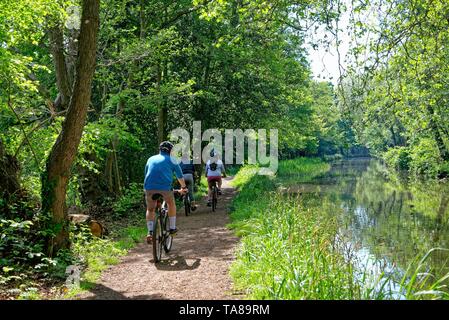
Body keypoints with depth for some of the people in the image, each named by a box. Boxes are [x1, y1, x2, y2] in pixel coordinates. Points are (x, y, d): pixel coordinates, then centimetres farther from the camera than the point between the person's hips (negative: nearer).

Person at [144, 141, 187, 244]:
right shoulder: (171, 160, 14)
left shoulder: (151, 159, 23)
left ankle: (150, 232, 7)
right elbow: (180, 176, 21)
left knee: (150, 209, 20)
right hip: (165, 187, -2)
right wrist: (184, 187, 37)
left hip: (149, 188, 2)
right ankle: (172, 228, 26)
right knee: (171, 204, 25)